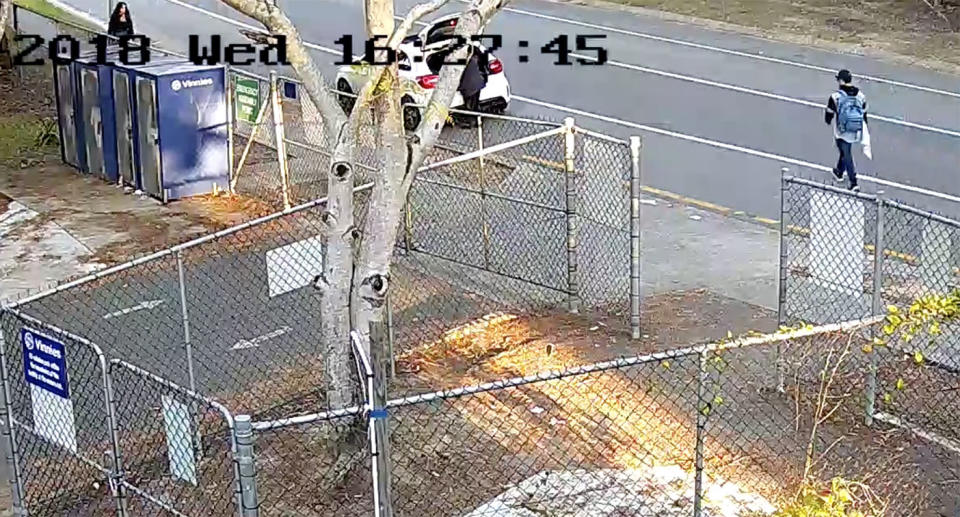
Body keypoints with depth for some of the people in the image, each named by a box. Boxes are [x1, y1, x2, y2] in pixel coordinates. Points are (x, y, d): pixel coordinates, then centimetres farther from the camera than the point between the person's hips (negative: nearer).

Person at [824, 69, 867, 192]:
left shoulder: (836, 96, -19)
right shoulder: (861, 96, -5)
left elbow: (829, 115, -8)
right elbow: (864, 116, 3)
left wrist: (828, 121, 16)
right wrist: (865, 135, 14)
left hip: (842, 133, -5)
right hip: (856, 133, 5)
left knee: (847, 156, 7)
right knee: (846, 152, 27)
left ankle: (854, 183, 2)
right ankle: (839, 172, 48)